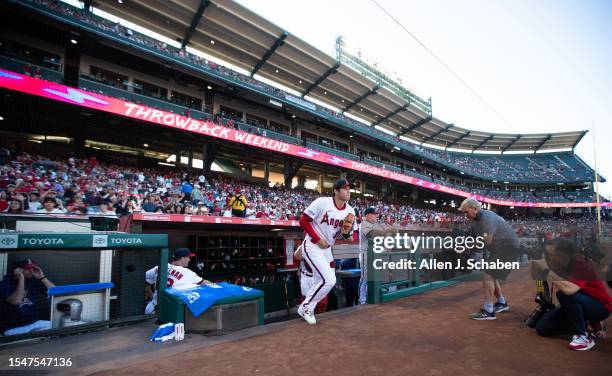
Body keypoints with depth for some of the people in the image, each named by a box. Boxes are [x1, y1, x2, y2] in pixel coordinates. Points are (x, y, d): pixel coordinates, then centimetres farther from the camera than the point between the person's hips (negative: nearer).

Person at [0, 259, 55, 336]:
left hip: (34, 323, 5)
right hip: (13, 328, -5)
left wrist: (42, 277, -9)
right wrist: (21, 279, -23)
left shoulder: (34, 281, 5)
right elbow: (16, 301, -27)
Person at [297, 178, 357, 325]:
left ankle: (306, 308, 36)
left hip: (327, 249, 7)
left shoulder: (350, 211, -4)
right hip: (312, 246, -7)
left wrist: (347, 231, -19)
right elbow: (303, 221, -15)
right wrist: (318, 239, -18)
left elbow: (347, 236, 5)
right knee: (329, 280, -15)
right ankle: (306, 307, 5)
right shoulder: (322, 202, -20)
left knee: (322, 282, 14)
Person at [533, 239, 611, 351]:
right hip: (577, 306, 7)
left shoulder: (581, 265, -27)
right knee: (542, 327, -4)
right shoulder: (559, 266, -7)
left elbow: (569, 290, -43)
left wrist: (547, 271, -37)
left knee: (564, 294, -36)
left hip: (600, 308, -7)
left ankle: (583, 336, -18)